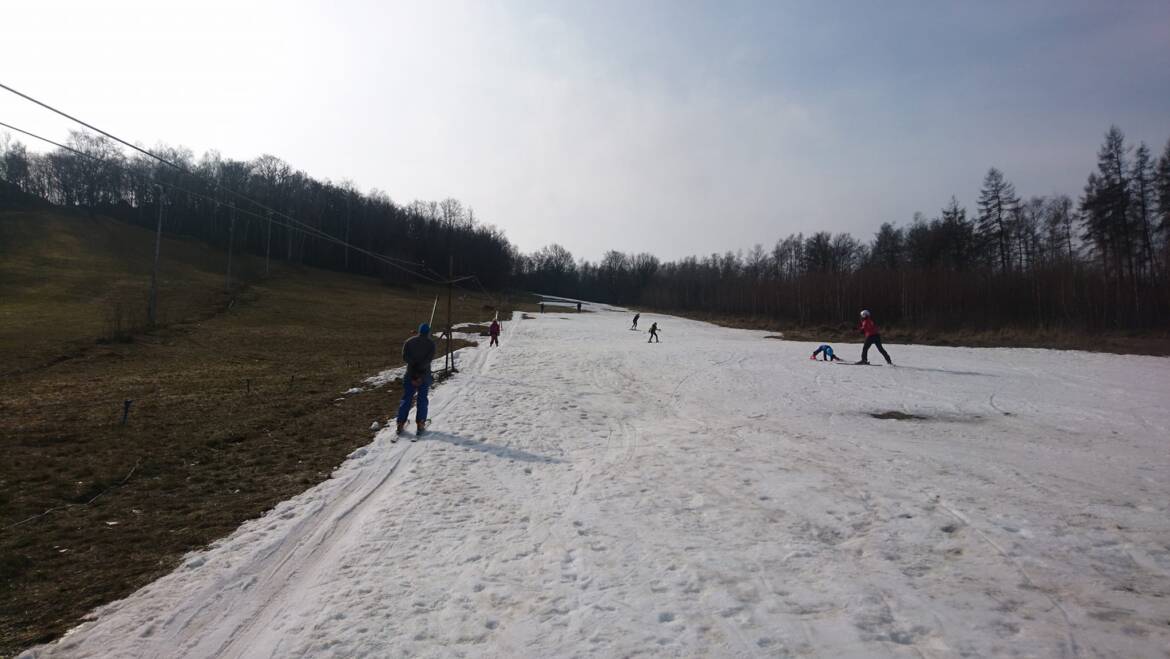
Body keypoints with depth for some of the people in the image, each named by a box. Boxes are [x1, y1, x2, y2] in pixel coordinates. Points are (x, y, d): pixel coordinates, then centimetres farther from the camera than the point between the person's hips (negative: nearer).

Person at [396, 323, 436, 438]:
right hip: (424, 376, -2)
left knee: (406, 400, 9)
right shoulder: (431, 343, -4)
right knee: (422, 400, 7)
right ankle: (420, 425, 5)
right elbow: (429, 359, -16)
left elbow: (405, 357, -8)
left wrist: (415, 363, -10)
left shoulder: (409, 341, 4)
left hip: (410, 375, 2)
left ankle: (400, 424, 6)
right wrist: (421, 369, -18)